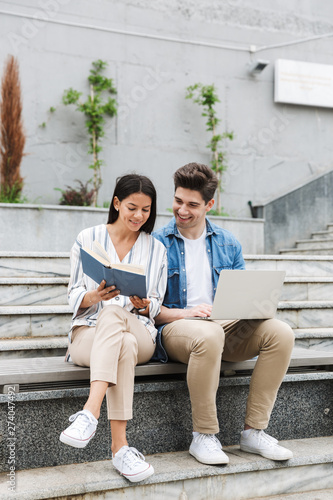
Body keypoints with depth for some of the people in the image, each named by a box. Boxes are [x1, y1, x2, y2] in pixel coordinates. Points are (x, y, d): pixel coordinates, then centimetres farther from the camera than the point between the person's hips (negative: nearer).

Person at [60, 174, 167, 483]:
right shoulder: (88, 239, 9)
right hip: (88, 333, -1)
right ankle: (120, 447, -44)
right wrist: (94, 296, -17)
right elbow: (73, 295, 6)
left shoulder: (156, 249, 14)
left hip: (139, 333, 1)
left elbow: (156, 306, 12)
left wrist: (143, 304, -13)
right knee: (125, 346, -38)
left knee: (113, 313, -37)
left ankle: (89, 414, -48)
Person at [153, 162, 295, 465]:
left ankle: (254, 431, -12)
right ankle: (204, 436, -21)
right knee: (209, 335, -40)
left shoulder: (228, 244, 15)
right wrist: (185, 313, -19)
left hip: (225, 326, 5)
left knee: (280, 333, -22)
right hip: (175, 327, -4)